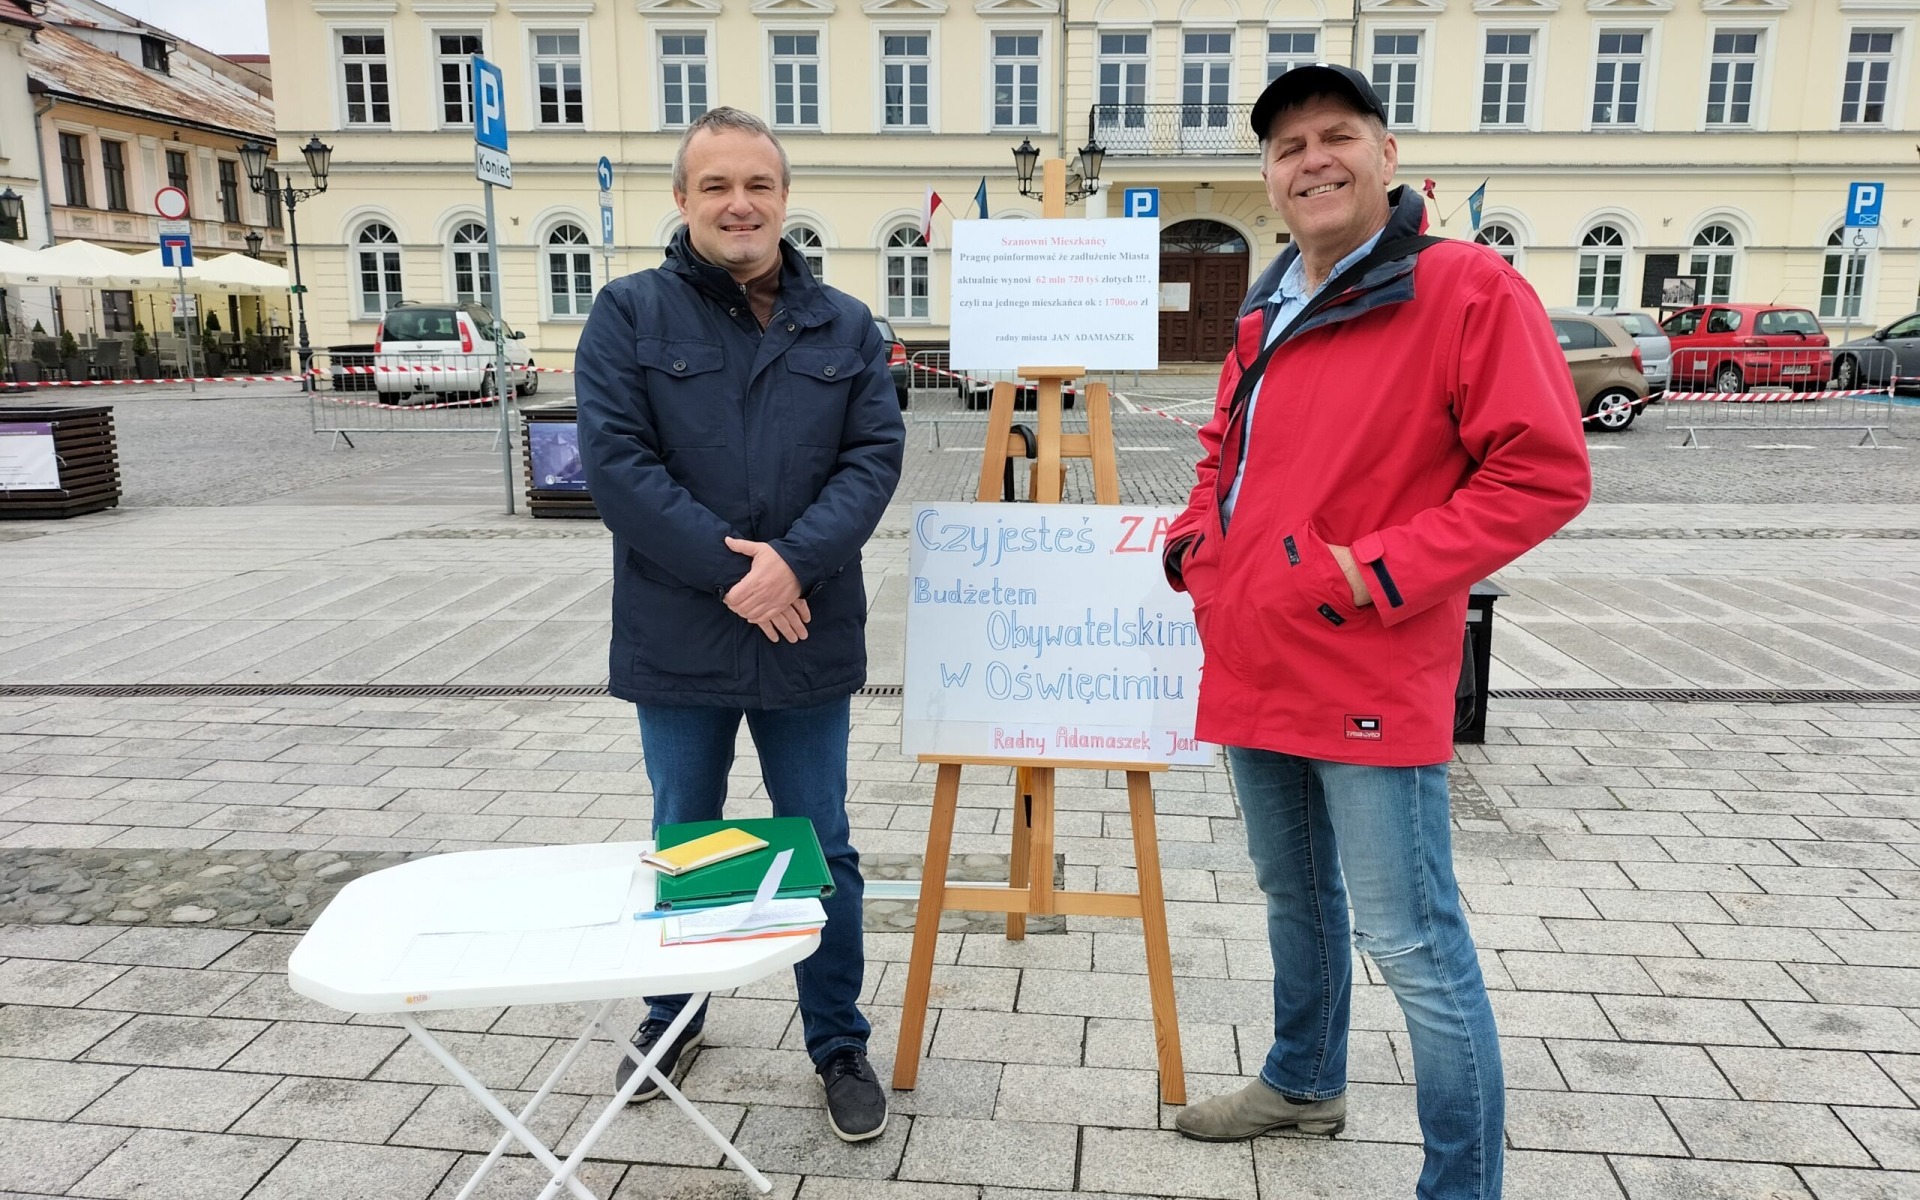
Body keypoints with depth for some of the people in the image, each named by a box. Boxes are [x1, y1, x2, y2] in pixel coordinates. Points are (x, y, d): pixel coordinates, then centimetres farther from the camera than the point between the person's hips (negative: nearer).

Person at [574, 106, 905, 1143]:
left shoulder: (844, 326, 5)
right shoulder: (631, 314, -2)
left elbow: (875, 455, -3)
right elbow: (613, 461, -11)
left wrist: (793, 562, -18)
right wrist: (730, 571, -17)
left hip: (809, 641, 1)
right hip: (678, 643, -1)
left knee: (821, 850, 11)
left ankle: (839, 1042, 29)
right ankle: (671, 1016, 41)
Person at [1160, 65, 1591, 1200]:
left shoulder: (1469, 288, -11)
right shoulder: (1269, 315, 12)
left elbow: (1544, 473, -15)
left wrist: (1377, 571, -20)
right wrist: (1197, 536, 8)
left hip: (1372, 684, -7)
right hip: (1252, 672, 8)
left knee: (1412, 944, -3)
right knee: (1294, 895, 23)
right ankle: (1305, 1081, 45)